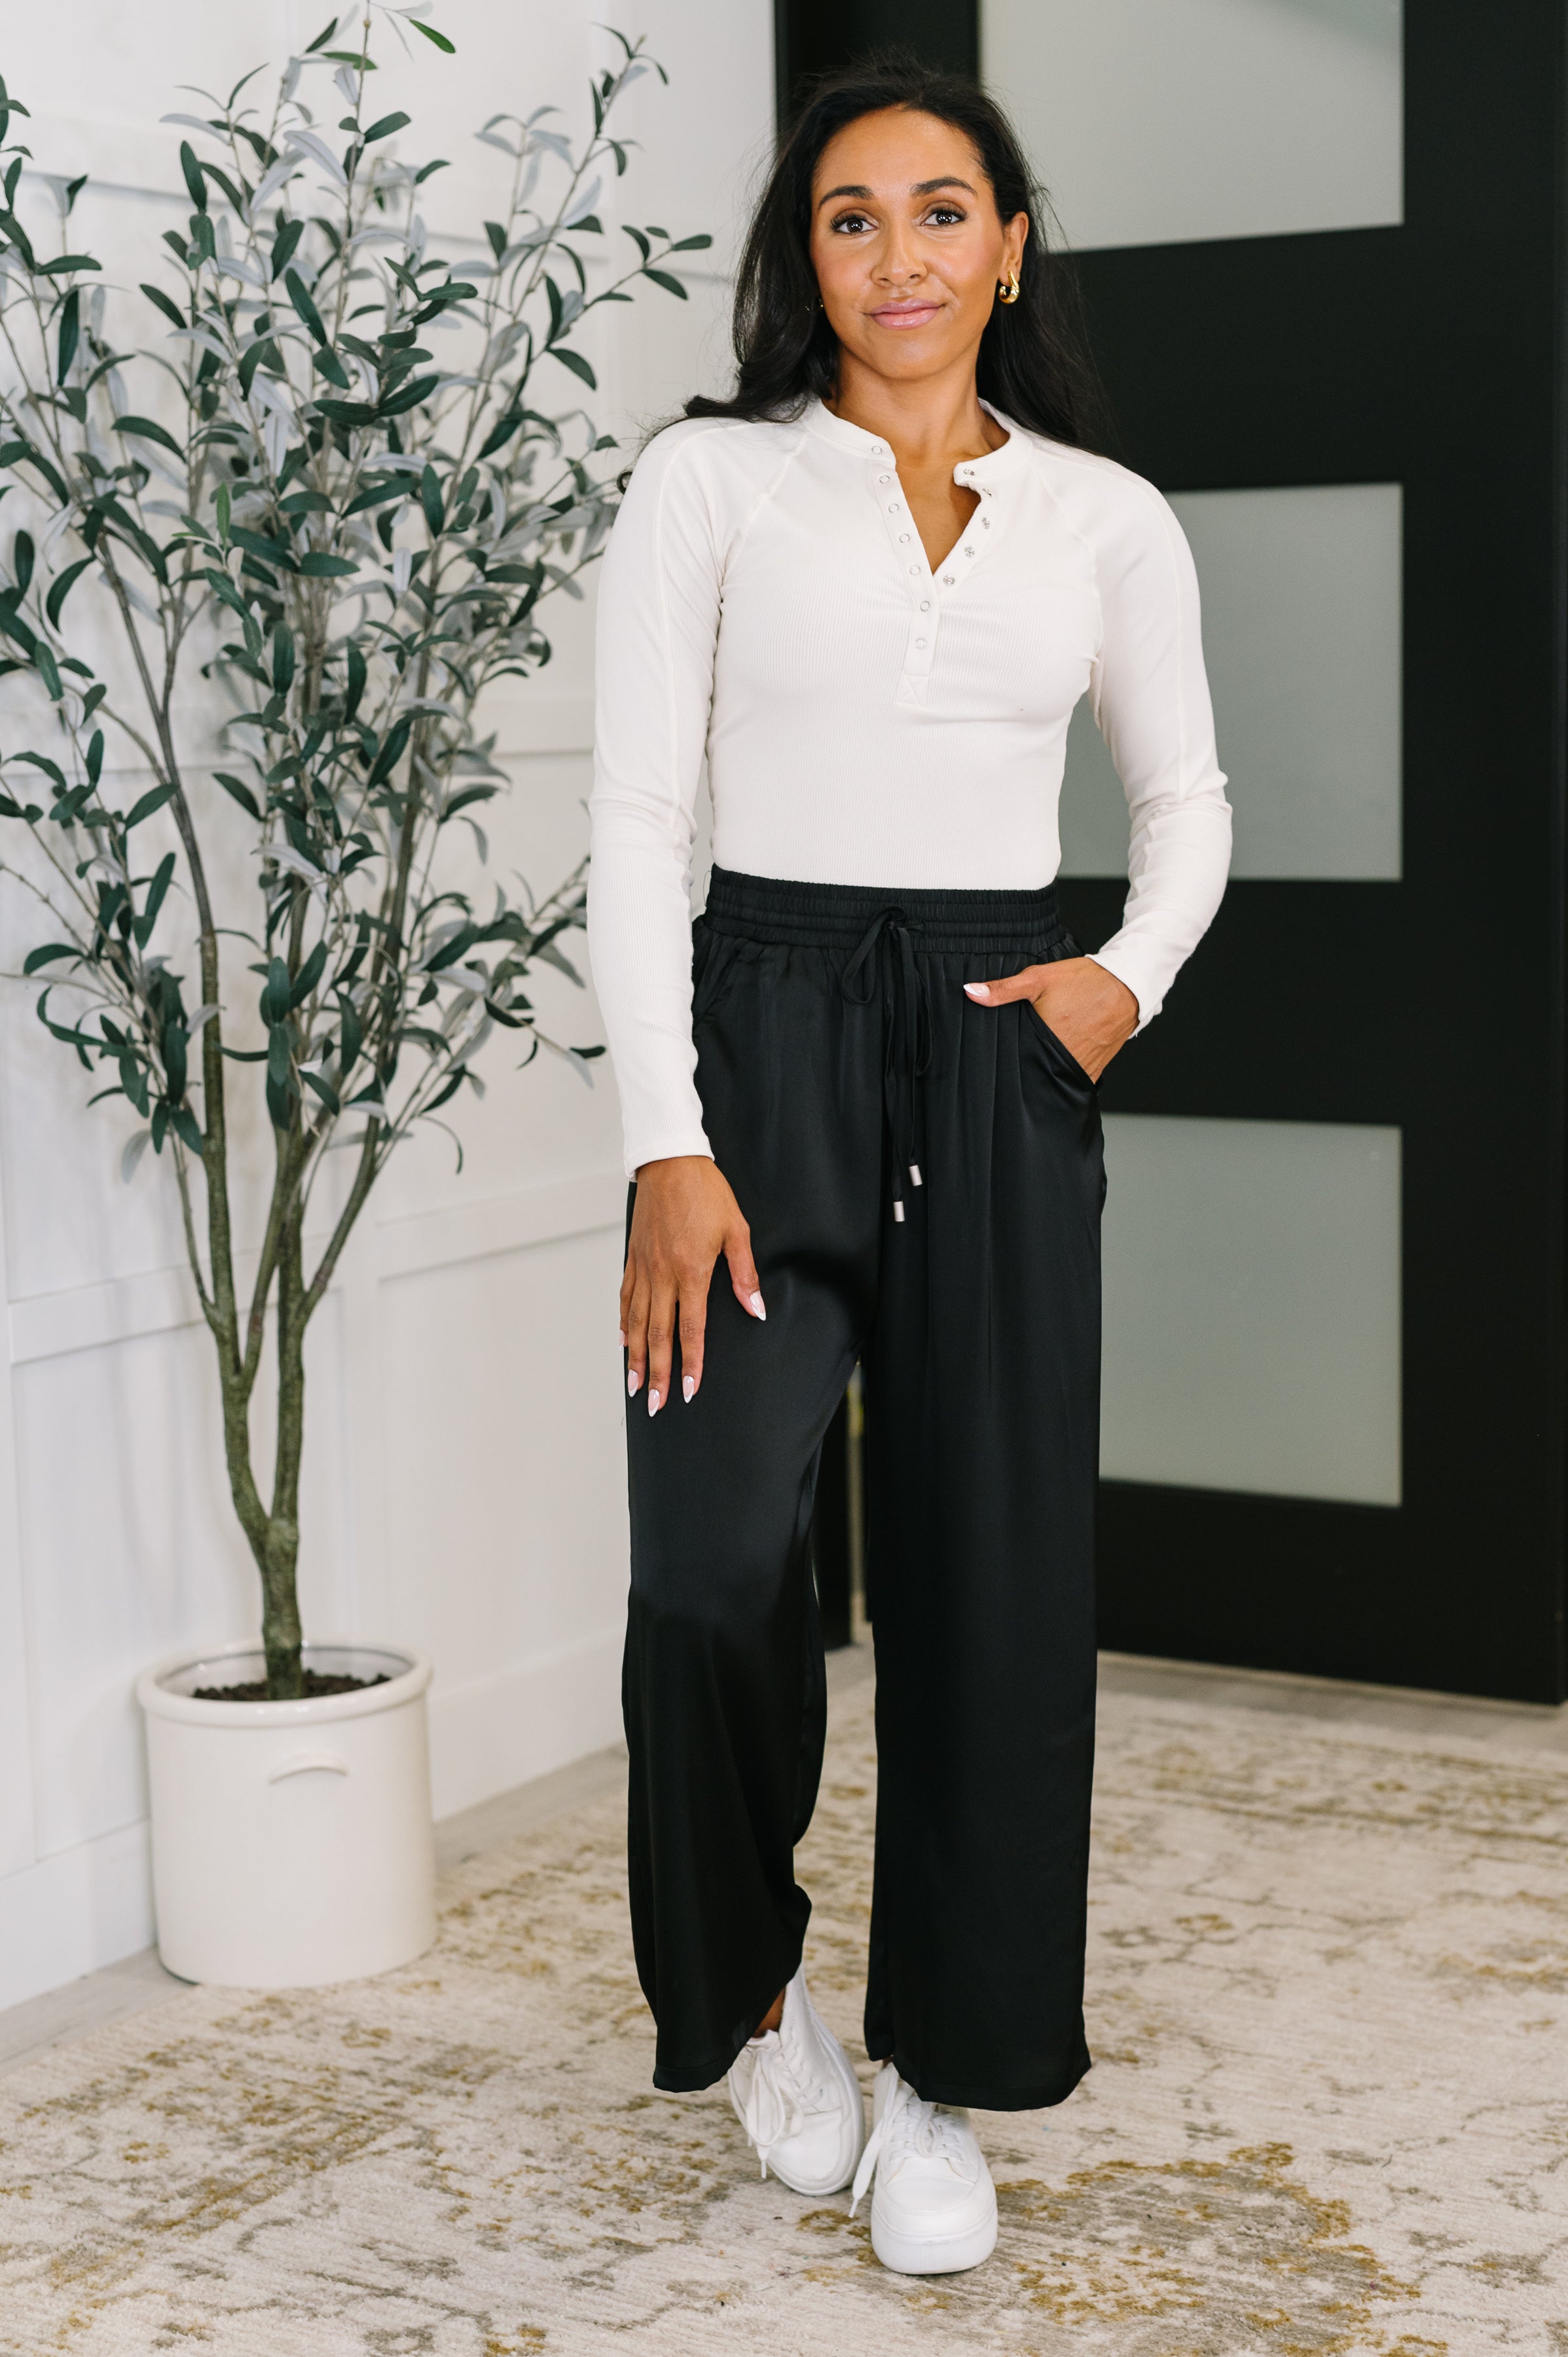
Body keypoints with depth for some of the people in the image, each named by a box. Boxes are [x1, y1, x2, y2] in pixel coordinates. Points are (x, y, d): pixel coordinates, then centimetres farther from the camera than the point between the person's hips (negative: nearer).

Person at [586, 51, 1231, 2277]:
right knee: (717, 1558, -16)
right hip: (764, 1026, -2)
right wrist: (668, 1143, -13)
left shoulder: (1109, 519, 9)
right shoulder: (709, 481, 2)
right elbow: (639, 821, -4)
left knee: (992, 1572, 1)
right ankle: (753, 1987, 12)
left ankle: (940, 2076, 18)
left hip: (1001, 1056, 3)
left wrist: (1135, 973, -1)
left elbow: (1188, 800, 21)